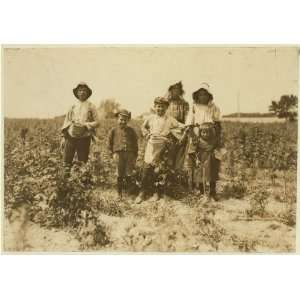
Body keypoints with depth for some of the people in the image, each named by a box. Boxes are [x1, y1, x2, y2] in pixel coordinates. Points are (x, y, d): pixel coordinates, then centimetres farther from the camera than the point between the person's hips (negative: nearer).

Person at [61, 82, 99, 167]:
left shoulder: (91, 106, 6)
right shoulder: (73, 106, 12)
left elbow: (97, 122, 3)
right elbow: (66, 121, 14)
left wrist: (85, 125, -13)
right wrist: (64, 137, 8)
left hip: (84, 138, -2)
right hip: (71, 137, 2)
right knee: (67, 162, -3)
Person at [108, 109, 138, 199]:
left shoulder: (131, 131, 8)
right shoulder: (113, 131, 4)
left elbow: (135, 144, 11)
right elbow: (110, 144, 8)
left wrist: (135, 157, 6)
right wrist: (113, 153, -3)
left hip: (130, 154, 1)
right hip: (119, 154, -1)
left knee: (129, 175, 4)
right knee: (120, 175, 6)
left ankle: (129, 192, 17)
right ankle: (119, 193, 16)